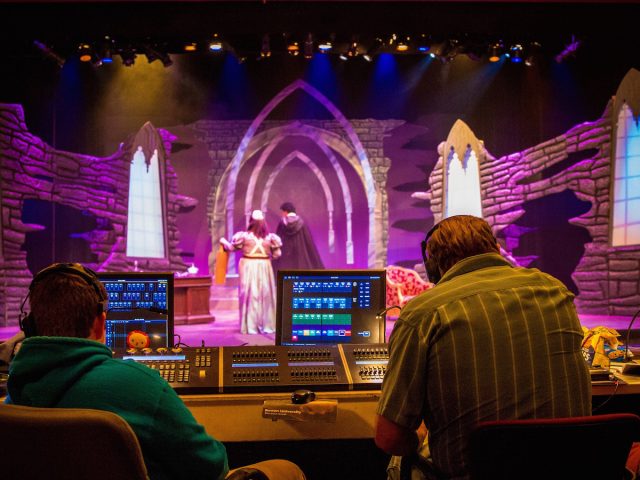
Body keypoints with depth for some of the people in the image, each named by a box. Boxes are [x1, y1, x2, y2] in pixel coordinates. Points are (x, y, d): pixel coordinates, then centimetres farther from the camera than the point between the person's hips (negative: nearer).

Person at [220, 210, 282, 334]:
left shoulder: (244, 236, -7)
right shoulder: (270, 237, -2)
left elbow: (232, 247, 5)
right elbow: (276, 254, 3)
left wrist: (224, 242, 25)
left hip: (248, 266, -1)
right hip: (264, 266, 1)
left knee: (250, 295, 3)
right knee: (266, 295, 9)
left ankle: (250, 326, 4)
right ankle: (267, 325, 14)